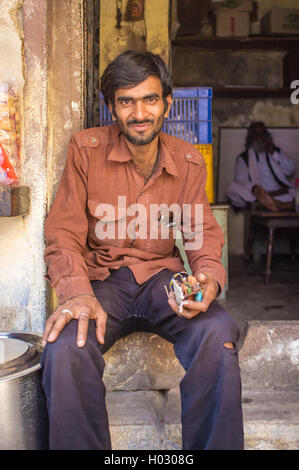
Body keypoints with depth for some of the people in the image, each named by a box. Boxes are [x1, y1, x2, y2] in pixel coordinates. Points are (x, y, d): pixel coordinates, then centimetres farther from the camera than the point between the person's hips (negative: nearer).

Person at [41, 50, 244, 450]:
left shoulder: (189, 162, 5)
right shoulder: (86, 149, -3)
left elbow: (203, 232, 5)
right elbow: (64, 234, -5)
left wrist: (209, 277, -20)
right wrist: (78, 293, -24)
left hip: (161, 274, 2)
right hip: (102, 277, -1)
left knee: (217, 334, -30)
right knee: (65, 346, -33)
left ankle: (214, 447, -11)